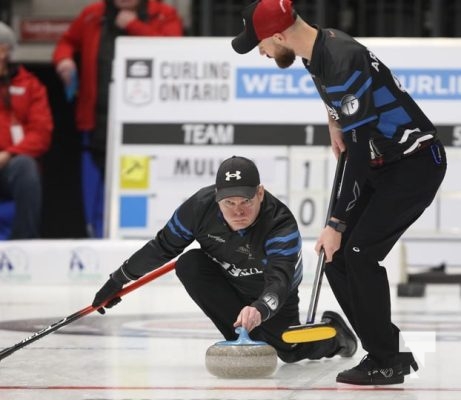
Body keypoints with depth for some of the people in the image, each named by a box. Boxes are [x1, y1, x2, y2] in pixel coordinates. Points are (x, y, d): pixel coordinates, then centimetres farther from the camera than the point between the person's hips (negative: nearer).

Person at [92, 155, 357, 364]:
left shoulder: (282, 226, -39)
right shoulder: (201, 206, -29)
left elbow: (279, 281, -52)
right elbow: (162, 248, -14)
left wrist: (259, 309, -73)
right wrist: (118, 281, -9)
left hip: (273, 292, -2)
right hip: (227, 282, 2)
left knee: (290, 352, -11)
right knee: (190, 265, -27)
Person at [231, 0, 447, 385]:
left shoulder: (342, 63, -28)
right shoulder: (319, 47, 0)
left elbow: (360, 153, -26)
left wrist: (338, 224, -21)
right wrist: (335, 121, 19)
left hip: (416, 162, -10)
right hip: (383, 163, 10)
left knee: (359, 251, -18)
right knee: (335, 255, 4)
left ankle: (385, 362, -7)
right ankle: (388, 353, 11)